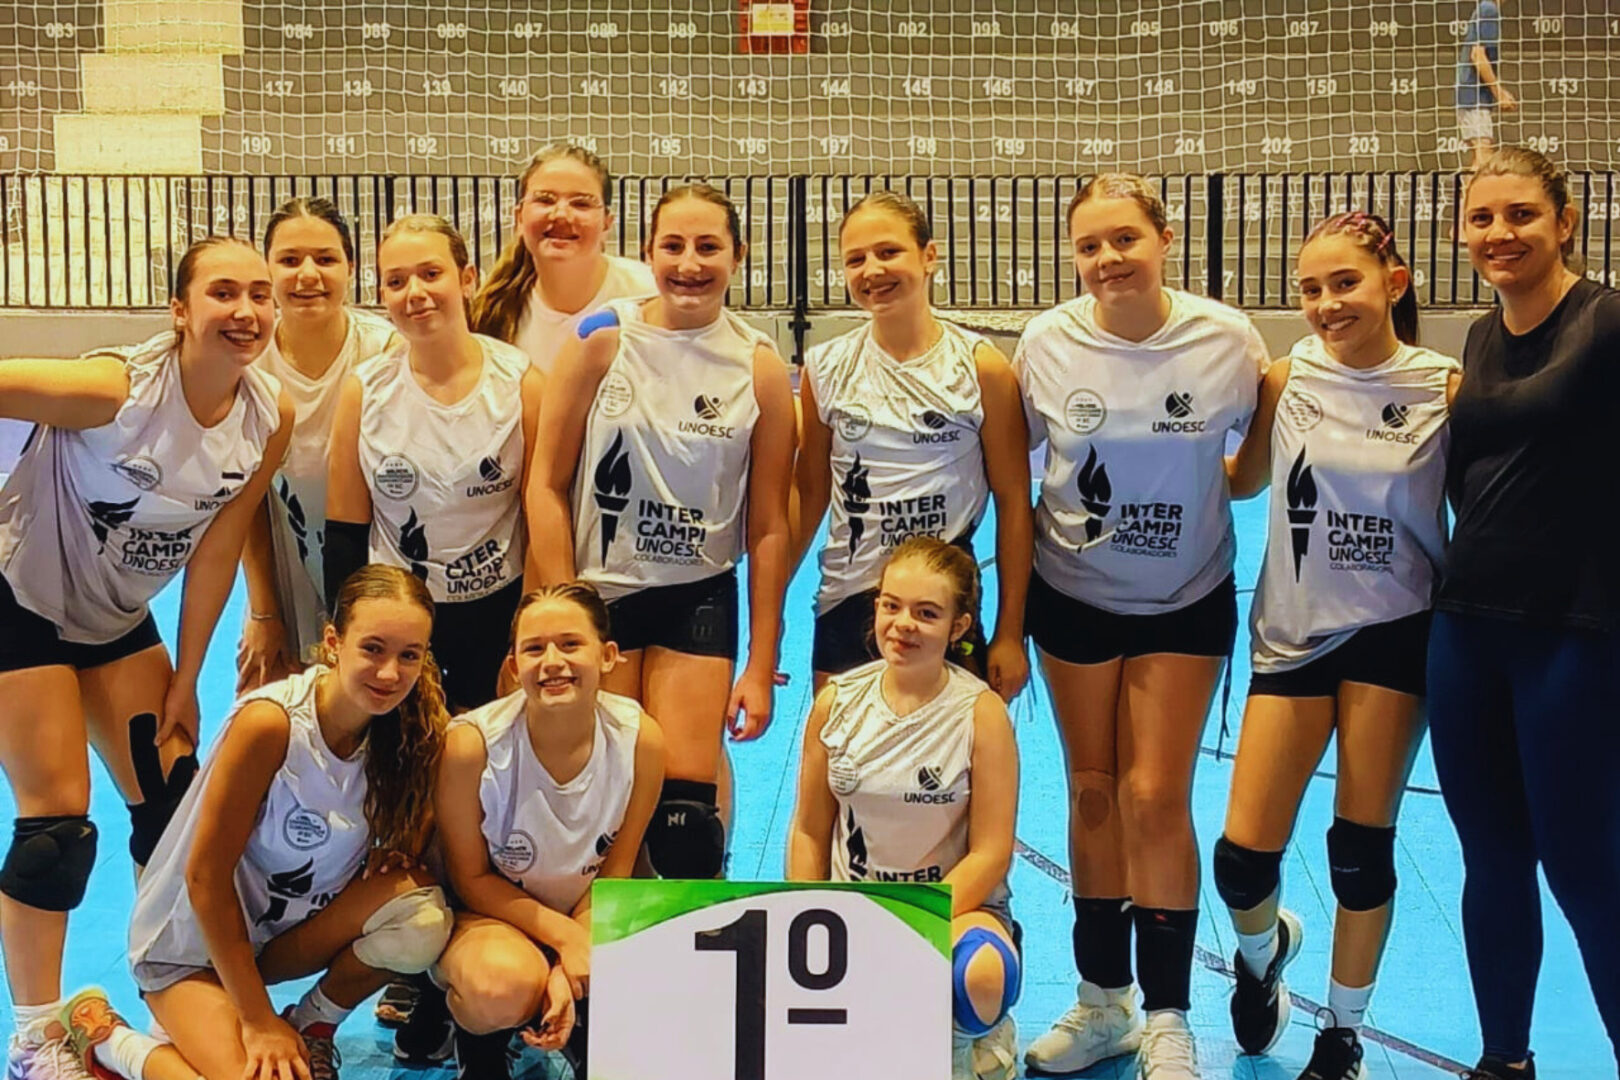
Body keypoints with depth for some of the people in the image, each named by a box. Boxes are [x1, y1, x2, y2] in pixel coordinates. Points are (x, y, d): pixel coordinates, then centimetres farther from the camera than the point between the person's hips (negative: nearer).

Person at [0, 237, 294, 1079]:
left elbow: (216, 550, -7)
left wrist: (183, 681, -4)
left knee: (174, 803, 3)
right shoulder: (115, 389, -30)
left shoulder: (270, 416, -13)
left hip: (117, 619, 6)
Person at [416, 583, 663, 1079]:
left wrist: (570, 971, -20)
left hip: (585, 913, 4)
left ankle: (585, 1035, 12)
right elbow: (471, 879, -13)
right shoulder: (472, 743, -26)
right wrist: (565, 938, -22)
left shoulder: (640, 738, -18)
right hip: (485, 910, -3)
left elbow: (615, 870, -8)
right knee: (506, 988, -37)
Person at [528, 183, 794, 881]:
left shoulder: (760, 369, -1)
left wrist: (761, 666, 0)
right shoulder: (602, 341, -5)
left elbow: (768, 527, 2)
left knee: (685, 805, -5)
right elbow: (548, 484, -2)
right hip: (598, 590, 0)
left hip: (699, 597, 1)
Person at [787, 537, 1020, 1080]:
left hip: (956, 902, -2)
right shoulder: (837, 702, -1)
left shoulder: (981, 712, -11)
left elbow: (989, 854, -11)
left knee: (982, 973, -38)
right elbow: (809, 832, 6)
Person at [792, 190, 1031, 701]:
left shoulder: (981, 367, -5)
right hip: (844, 606, 2)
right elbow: (809, 494, 9)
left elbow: (1014, 502, -3)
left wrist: (1010, 633, -4)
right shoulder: (825, 368, 2)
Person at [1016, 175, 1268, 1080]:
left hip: (1186, 603, -1)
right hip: (1074, 597, 2)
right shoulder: (1046, 344, -10)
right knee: (1094, 792, 9)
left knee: (1155, 798, -4)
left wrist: (1200, 489, -6)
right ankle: (1103, 1005, 23)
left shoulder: (1228, 341, -13)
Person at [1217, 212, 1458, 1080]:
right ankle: (1261, 952, 33)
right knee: (1243, 856, -3)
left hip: (1394, 633, -1)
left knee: (1362, 846, 4)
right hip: (1293, 633, 1)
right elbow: (1243, 479, 11)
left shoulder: (1445, 388, -7)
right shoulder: (1288, 381, -3)